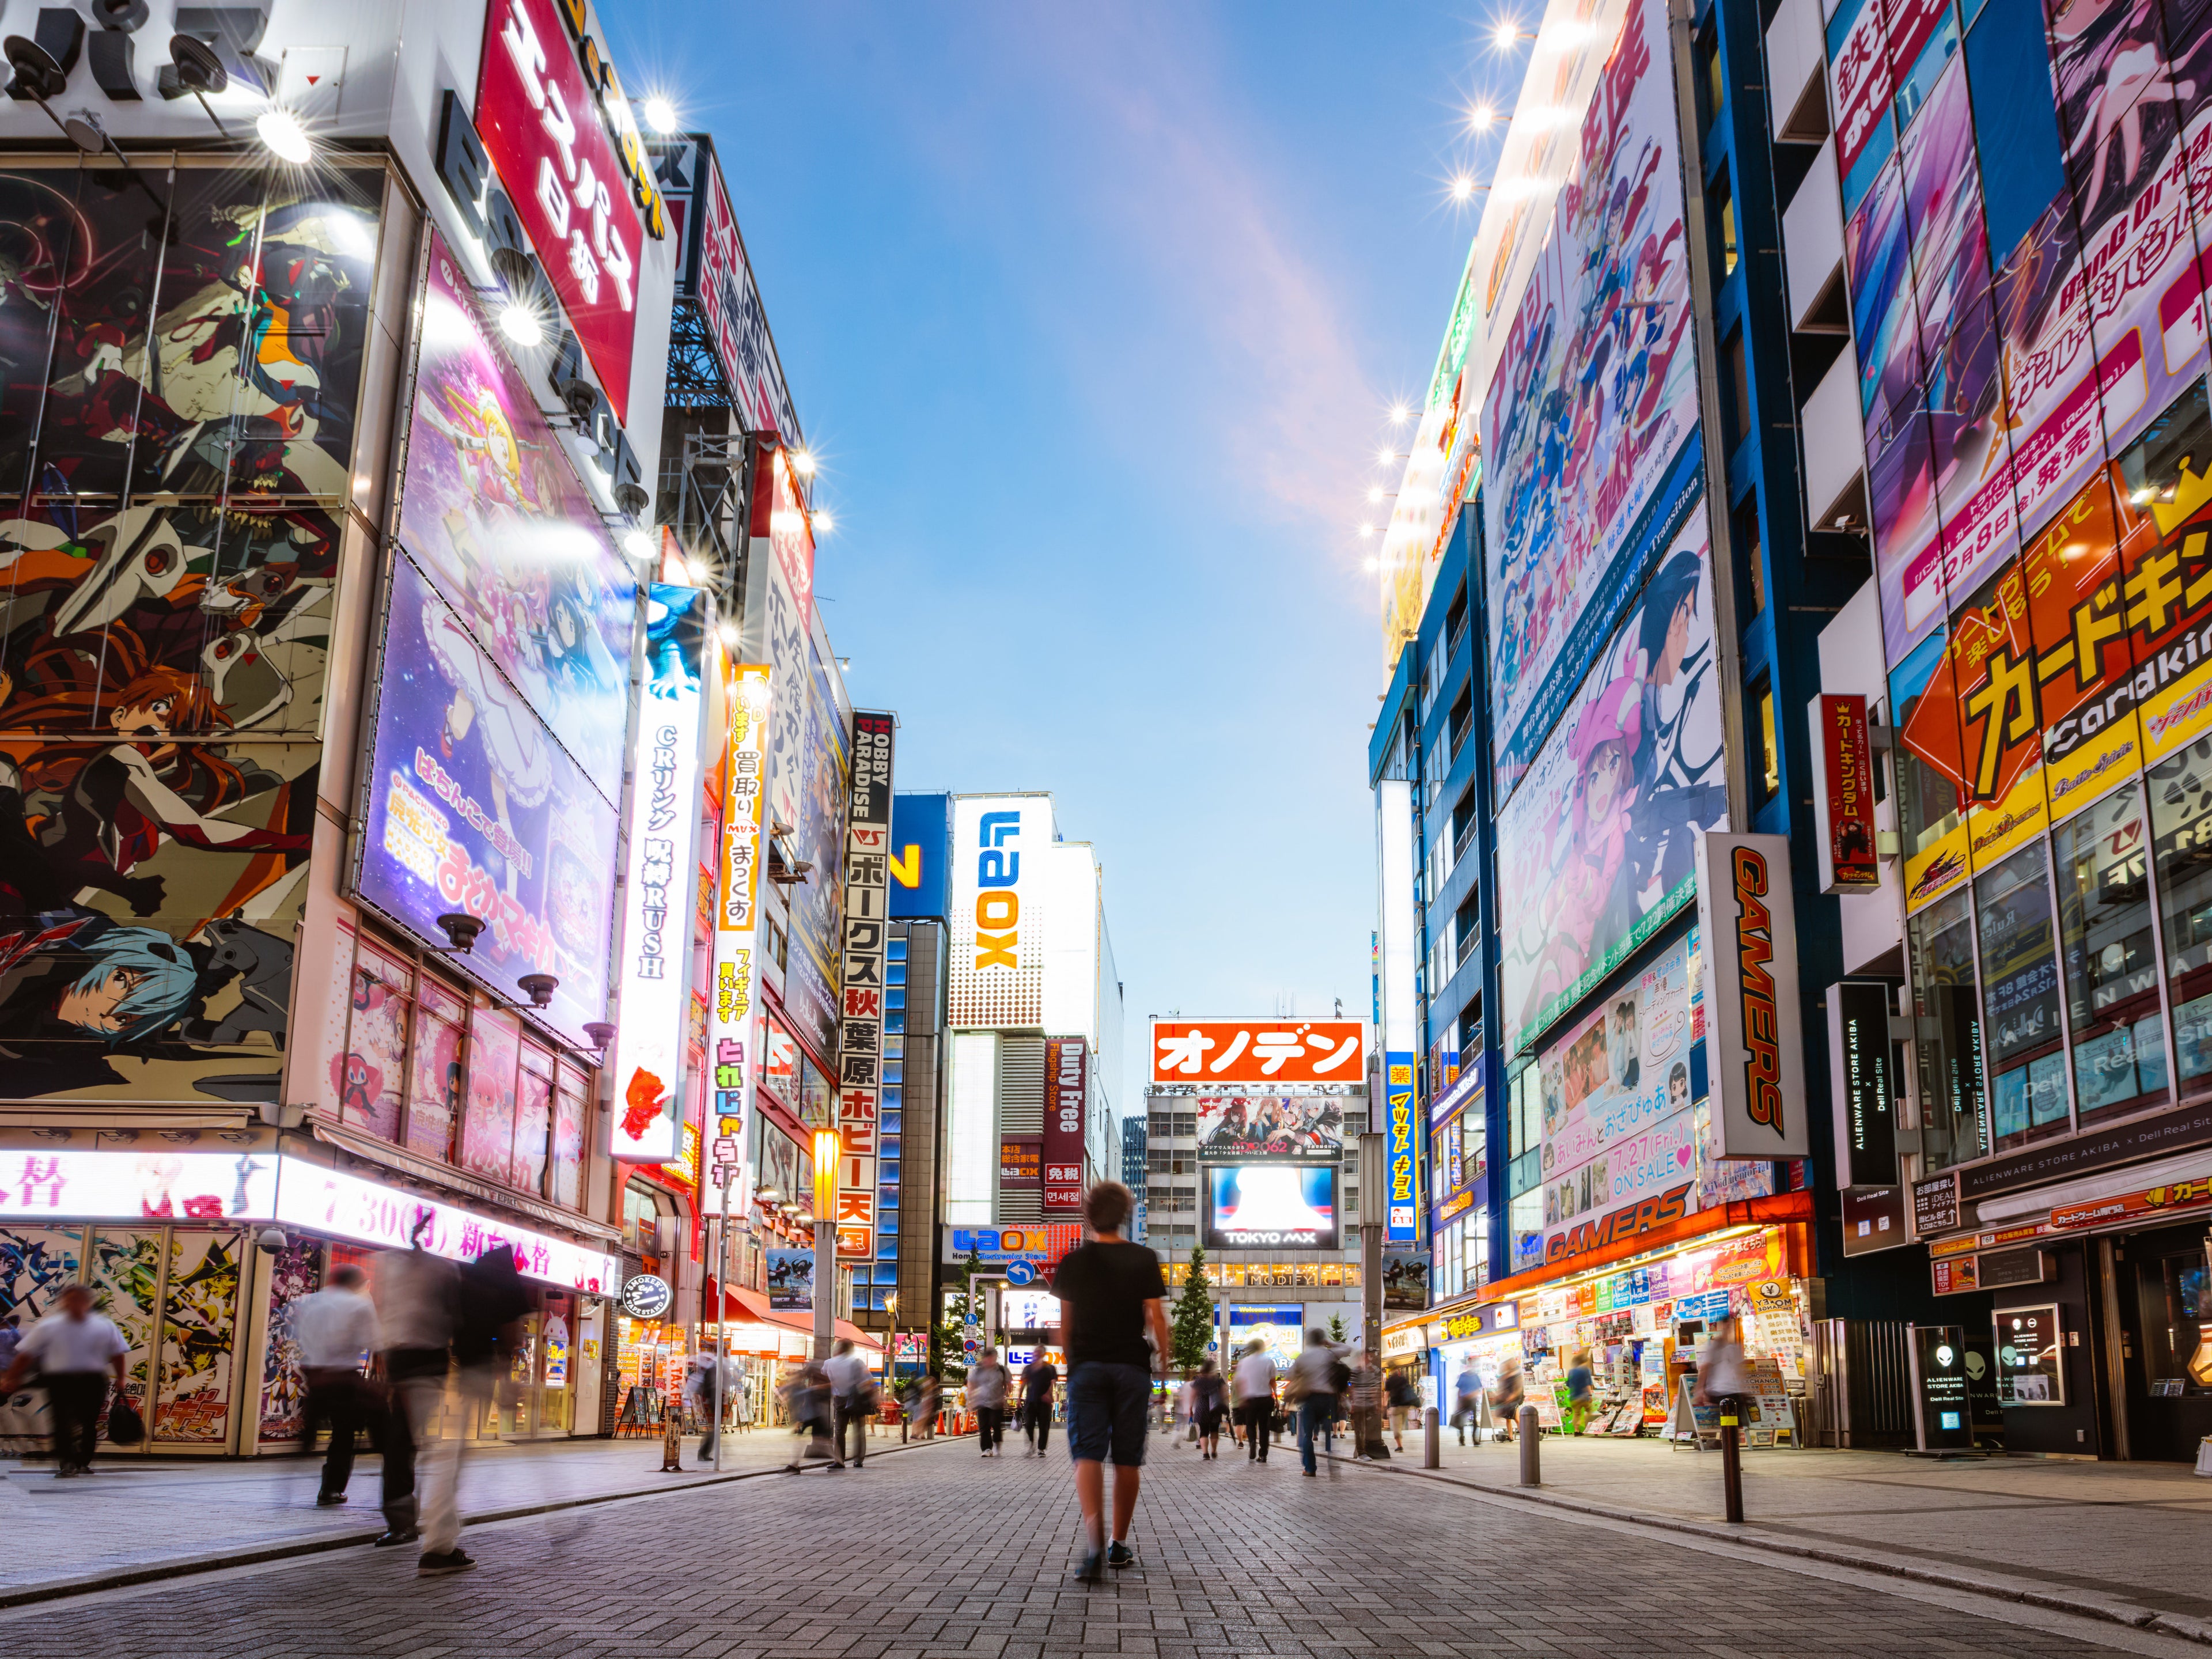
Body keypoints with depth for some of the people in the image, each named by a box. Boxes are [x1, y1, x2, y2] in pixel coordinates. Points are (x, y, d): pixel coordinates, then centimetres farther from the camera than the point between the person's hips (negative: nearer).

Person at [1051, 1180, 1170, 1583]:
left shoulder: (1073, 1262, 3)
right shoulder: (1144, 1259, 0)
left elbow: (1065, 1323, 10)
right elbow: (1156, 1316, -4)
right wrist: (1163, 1357, 9)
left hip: (1086, 1367, 0)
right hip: (1132, 1366, 0)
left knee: (1087, 1454, -7)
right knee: (1128, 1458, 11)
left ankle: (1095, 1543, -28)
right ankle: (1119, 1544, 20)